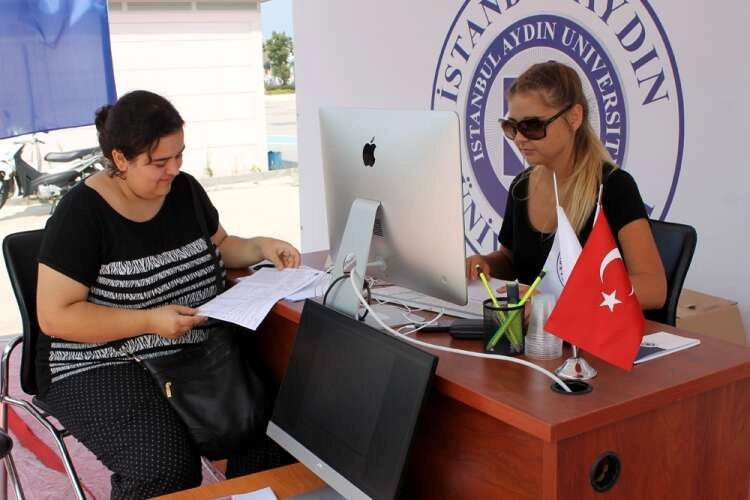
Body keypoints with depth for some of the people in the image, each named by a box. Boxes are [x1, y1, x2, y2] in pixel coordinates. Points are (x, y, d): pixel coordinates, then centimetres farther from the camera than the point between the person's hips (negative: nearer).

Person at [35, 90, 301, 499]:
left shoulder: (185, 190, 5)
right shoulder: (81, 213, -13)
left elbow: (219, 248, 22)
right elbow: (54, 316, -15)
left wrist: (260, 247, 0)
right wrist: (150, 320, -23)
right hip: (103, 367, -5)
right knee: (165, 466, -30)